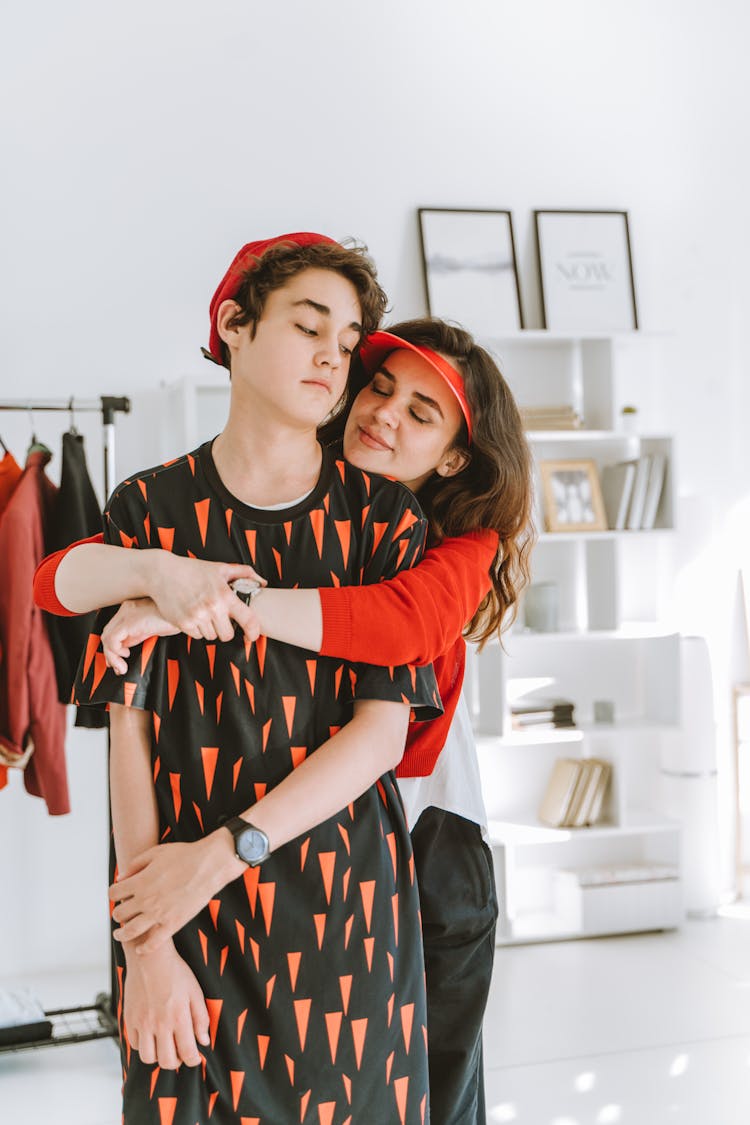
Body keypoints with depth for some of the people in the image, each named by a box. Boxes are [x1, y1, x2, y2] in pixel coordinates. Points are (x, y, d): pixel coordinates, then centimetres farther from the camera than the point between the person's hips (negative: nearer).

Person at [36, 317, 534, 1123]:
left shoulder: (463, 540, -9)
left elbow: (406, 621, -35)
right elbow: (57, 578, -17)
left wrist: (223, 600, -40)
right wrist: (161, 571, -38)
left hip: (428, 837, 0)